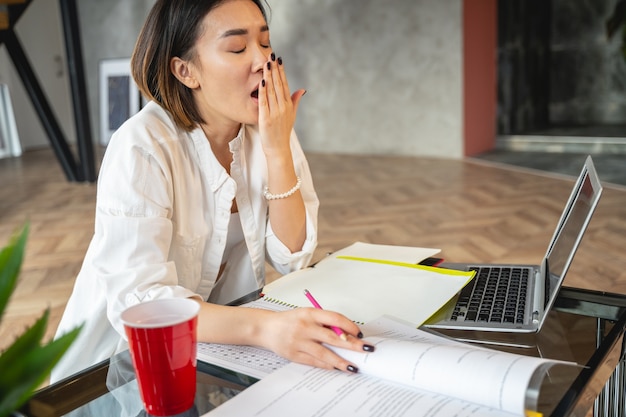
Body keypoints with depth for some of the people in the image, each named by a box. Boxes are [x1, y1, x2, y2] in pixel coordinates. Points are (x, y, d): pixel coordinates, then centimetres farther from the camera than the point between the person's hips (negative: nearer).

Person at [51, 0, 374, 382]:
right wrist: (264, 326, -45)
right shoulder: (142, 146, -22)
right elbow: (137, 300, -30)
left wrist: (278, 151, -22)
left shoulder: (268, 129, -6)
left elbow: (291, 257, -10)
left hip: (223, 340, 4)